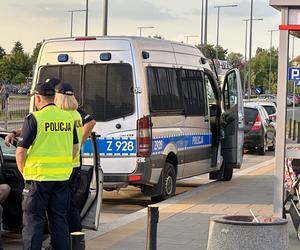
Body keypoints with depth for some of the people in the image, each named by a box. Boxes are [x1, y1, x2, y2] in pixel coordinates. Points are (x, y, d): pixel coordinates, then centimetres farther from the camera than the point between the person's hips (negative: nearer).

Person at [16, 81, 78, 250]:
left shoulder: (34, 119, -10)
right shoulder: (68, 118, 7)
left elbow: (21, 151, -10)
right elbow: (75, 147, 16)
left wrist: (24, 172, 3)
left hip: (39, 177, -5)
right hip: (62, 177, 5)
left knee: (34, 220, 3)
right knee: (59, 219, 14)